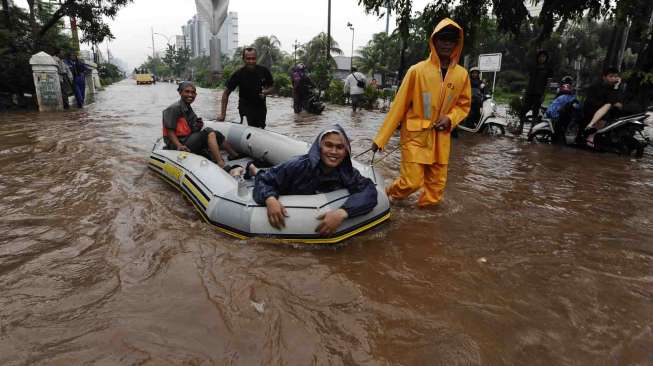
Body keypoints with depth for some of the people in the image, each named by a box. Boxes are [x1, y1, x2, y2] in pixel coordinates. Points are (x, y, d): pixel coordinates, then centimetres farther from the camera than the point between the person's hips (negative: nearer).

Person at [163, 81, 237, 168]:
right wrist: (179, 146, -29)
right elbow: (170, 131, -16)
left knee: (217, 135, 3)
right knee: (209, 132, -24)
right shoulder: (175, 108, -10)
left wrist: (198, 127, -3)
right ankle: (221, 165, -35)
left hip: (188, 140, 9)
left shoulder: (189, 109, 16)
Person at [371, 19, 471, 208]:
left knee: (437, 183, 7)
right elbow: (399, 104, -8)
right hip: (415, 134, -4)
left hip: (441, 137, 4)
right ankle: (389, 194, 24)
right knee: (412, 182, -7)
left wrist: (450, 119, -10)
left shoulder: (462, 74, 1)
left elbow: (463, 104, 14)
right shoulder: (417, 70, -9)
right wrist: (381, 138, -10)